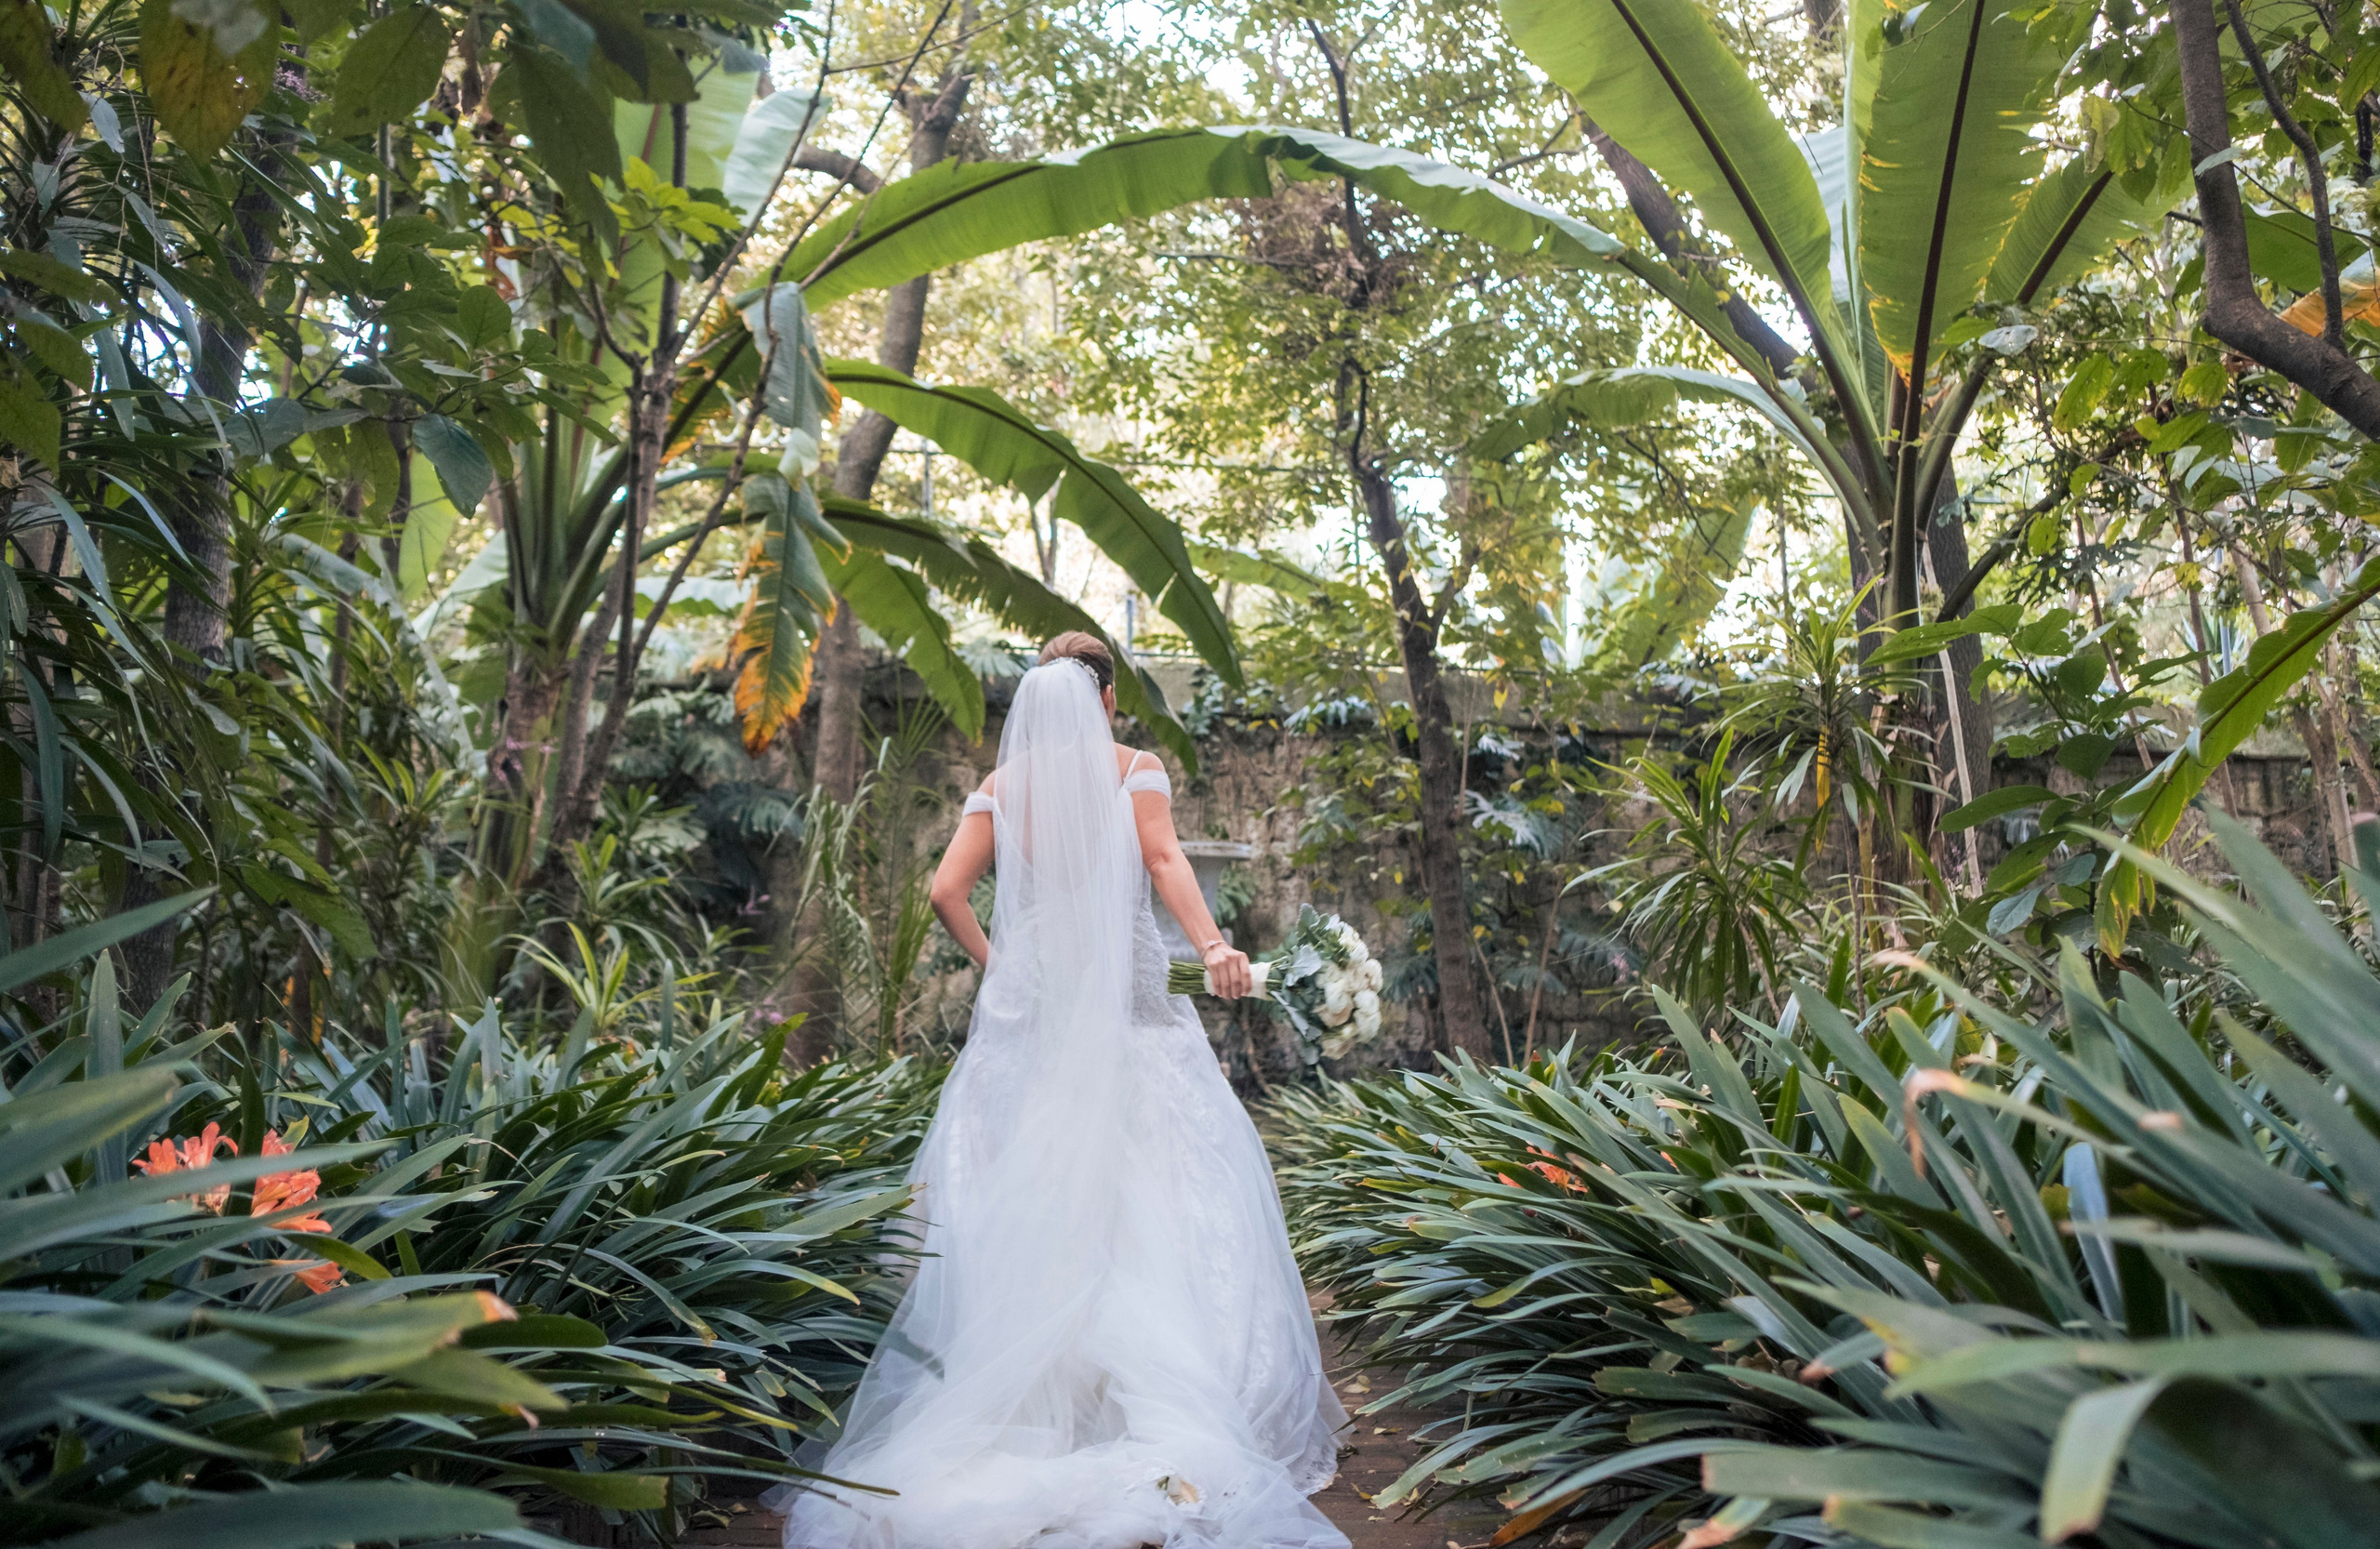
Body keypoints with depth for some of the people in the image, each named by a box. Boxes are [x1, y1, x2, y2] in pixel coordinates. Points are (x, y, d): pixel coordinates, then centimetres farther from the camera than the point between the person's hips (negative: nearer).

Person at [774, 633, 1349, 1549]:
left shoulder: (1002, 784, 9)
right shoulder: (1134, 769, 3)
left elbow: (947, 890, 1)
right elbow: (1164, 861, -13)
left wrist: (993, 963, 10)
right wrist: (1213, 945, -21)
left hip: (1026, 1005, 3)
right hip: (1126, 1004, -2)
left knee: (1017, 1186, 7)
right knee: (1153, 1185, 1)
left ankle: (1013, 1389, 11)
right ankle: (1169, 1394, -1)